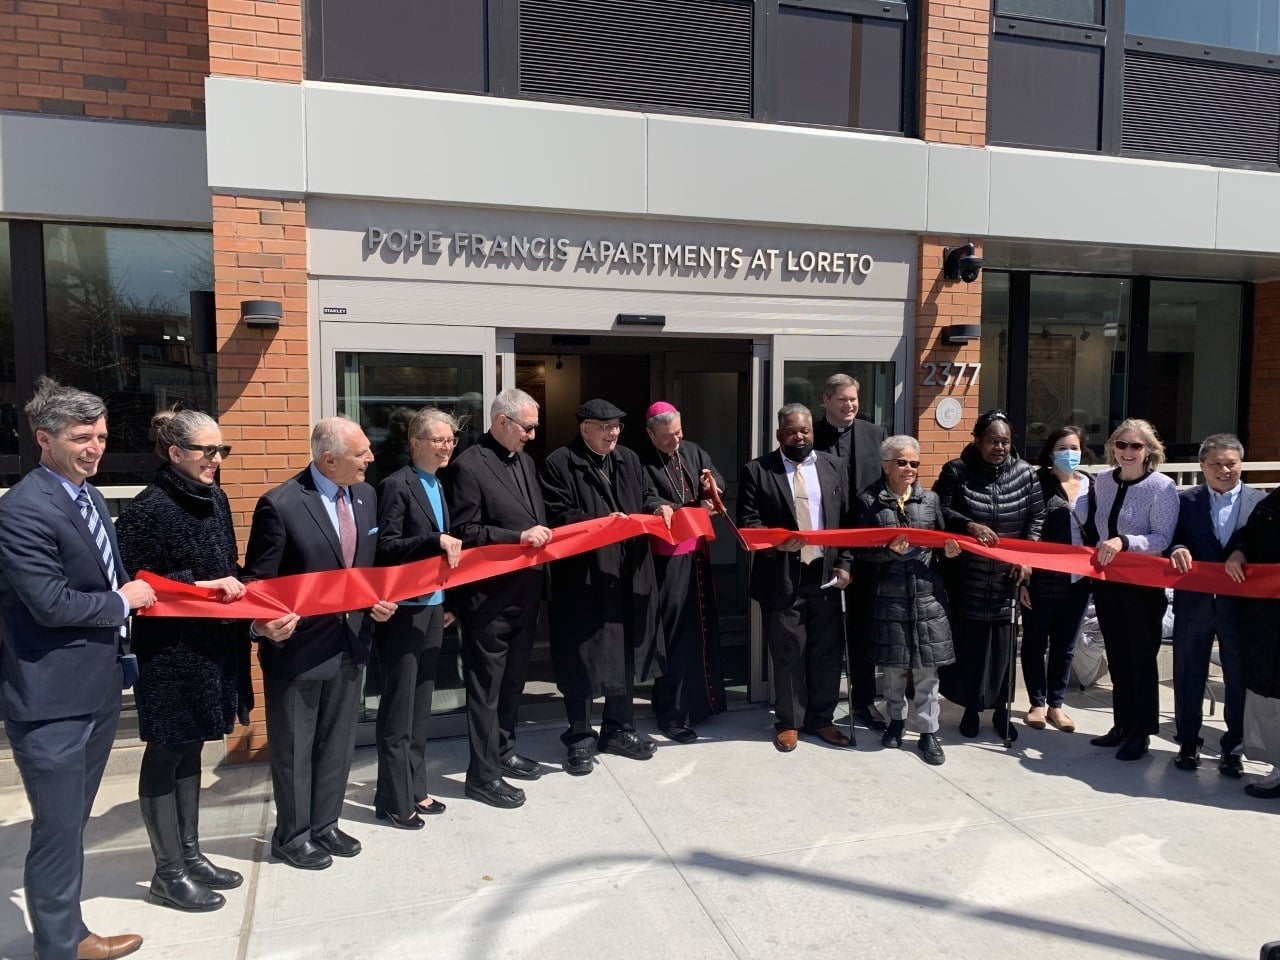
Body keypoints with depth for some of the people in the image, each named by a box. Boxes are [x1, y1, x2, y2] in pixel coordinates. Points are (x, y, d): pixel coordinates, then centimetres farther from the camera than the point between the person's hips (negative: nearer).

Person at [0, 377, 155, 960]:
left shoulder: (88, 495, 11)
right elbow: (51, 603, -24)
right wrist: (121, 601, -11)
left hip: (97, 688, 9)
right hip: (52, 697, -9)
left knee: (71, 825, 21)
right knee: (58, 831, 4)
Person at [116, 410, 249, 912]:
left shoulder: (214, 498, 5)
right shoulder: (148, 509, -17)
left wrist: (233, 586, -3)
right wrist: (202, 586, -19)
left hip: (212, 645, 8)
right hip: (170, 653, -7)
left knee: (190, 751, 18)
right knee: (165, 755, 6)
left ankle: (190, 855, 31)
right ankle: (168, 873, 20)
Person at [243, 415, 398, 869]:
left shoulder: (366, 496, 2)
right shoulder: (280, 505, -19)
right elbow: (257, 582, -12)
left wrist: (377, 601, -3)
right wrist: (264, 624, -30)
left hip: (350, 641, 7)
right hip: (298, 647, -6)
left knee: (337, 742, 19)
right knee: (294, 749, 11)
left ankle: (324, 824, 36)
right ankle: (292, 836, 29)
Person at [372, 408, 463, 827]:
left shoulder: (438, 485, 13)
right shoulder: (397, 485, -12)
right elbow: (386, 547, -17)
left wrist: (447, 602, 15)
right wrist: (436, 541, -27)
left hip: (432, 608, 8)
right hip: (403, 612, -8)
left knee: (420, 707, 15)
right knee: (398, 711, 2)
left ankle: (414, 788, 26)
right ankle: (393, 801, 13)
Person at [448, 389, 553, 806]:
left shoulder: (526, 461, 13)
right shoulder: (470, 466, -13)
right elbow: (464, 531, -16)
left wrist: (543, 535, 3)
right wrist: (518, 537, -21)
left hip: (526, 592, 8)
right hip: (490, 596, -8)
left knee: (513, 680, 19)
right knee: (486, 687, 4)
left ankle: (503, 752, 35)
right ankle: (483, 773, 15)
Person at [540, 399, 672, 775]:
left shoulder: (628, 459, 12)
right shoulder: (559, 464, -9)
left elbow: (646, 495, 20)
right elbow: (556, 516, -13)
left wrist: (658, 507, -2)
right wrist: (600, 521, -20)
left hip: (628, 575, 6)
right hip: (582, 578, -6)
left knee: (625, 650, 14)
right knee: (582, 655, 3)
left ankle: (618, 729, 30)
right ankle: (580, 737, 19)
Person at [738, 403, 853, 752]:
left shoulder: (834, 468, 8)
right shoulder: (757, 470, -2)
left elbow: (848, 520, 8)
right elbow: (747, 521, -5)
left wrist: (844, 564, -1)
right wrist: (774, 542, -22)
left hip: (825, 575, 3)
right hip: (781, 578, -3)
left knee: (826, 652, 11)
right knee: (787, 654, 7)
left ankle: (821, 718, 27)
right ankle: (788, 722, 21)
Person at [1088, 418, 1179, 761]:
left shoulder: (1162, 486, -13)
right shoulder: (1103, 480, 3)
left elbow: (1163, 538, -17)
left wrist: (1123, 542, -28)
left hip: (1143, 583, -5)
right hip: (1106, 579, 5)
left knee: (1142, 658, 5)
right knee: (1117, 656, 14)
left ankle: (1141, 732, 19)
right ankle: (1122, 724, 27)